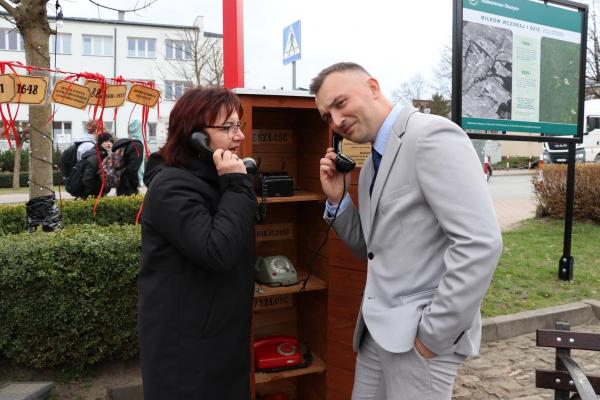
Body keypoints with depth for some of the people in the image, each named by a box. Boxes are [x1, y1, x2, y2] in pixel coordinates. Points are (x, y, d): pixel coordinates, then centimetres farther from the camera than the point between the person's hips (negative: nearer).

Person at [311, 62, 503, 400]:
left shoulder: (432, 135, -17)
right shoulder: (373, 163, 11)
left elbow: (481, 244, -24)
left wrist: (435, 334, -19)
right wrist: (337, 199, 1)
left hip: (418, 334, -8)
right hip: (379, 329, 8)